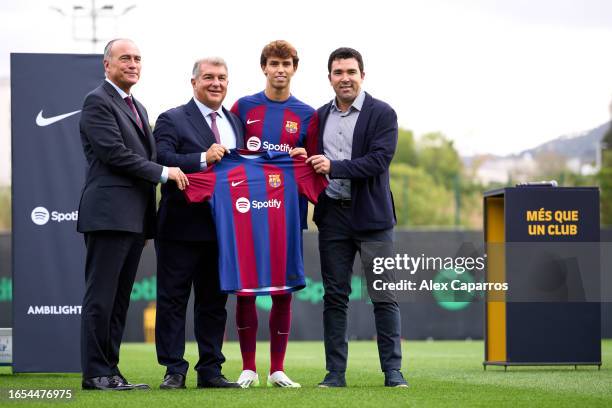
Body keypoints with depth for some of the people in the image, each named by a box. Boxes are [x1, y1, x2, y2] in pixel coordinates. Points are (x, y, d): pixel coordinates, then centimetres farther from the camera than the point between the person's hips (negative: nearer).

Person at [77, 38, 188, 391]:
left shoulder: (138, 108, 23)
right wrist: (163, 172, -10)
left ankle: (109, 370, 11)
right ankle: (95, 373, -5)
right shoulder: (97, 102, -5)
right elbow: (114, 153, -15)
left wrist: (148, 221, 18)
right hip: (109, 214, -9)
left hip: (135, 217, 9)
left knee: (120, 299, 8)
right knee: (101, 296, -7)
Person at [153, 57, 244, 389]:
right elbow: (162, 160, -16)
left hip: (222, 227, 6)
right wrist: (203, 159, -26)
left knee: (214, 301, 10)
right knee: (173, 300, -1)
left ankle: (210, 370, 16)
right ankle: (174, 371, 4)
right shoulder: (172, 120, -3)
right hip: (182, 226, -5)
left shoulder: (236, 122, 17)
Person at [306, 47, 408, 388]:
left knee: (384, 296, -2)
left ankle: (393, 370, 2)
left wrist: (334, 167, -19)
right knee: (335, 296, 5)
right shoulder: (321, 116, 12)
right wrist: (309, 164, -2)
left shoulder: (382, 114, -3)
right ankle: (335, 372, 9)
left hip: (371, 216, -4)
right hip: (333, 215, 4)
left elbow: (379, 160, -15)